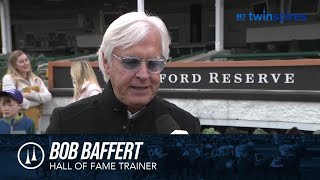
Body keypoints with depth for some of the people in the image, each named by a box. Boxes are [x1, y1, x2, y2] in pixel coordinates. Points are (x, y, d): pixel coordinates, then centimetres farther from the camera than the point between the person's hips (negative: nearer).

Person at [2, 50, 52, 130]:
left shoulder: (36, 79, 11)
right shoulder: (8, 79, -4)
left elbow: (48, 97, -3)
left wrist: (31, 95, -16)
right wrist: (40, 99, -5)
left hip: (35, 119, 5)